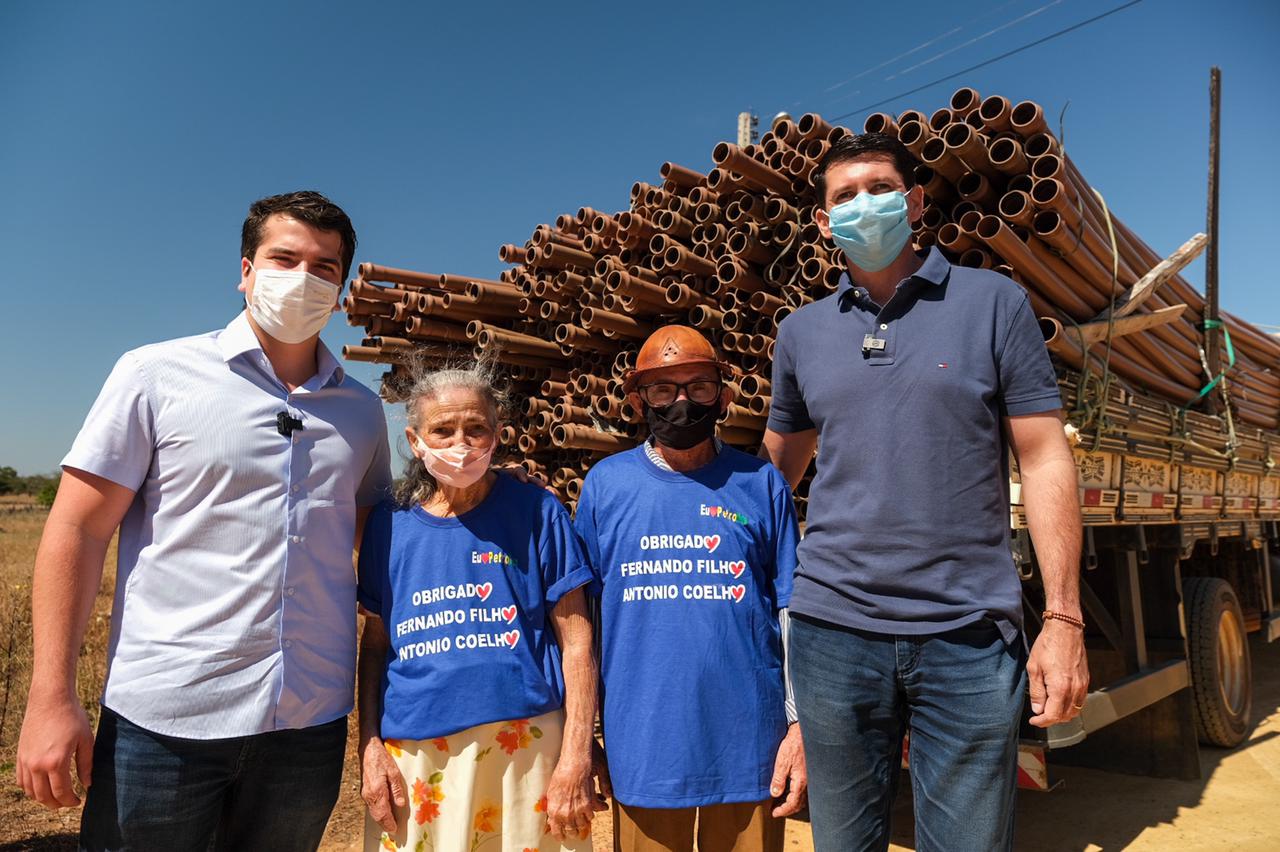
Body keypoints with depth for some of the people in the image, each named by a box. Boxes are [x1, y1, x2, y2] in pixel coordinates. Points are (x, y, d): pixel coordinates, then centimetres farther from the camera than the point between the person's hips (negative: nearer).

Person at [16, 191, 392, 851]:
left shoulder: (362, 412, 7)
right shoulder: (157, 374, -2)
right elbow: (76, 532, -3)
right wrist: (51, 699, -8)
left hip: (311, 723, 3)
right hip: (163, 720, -3)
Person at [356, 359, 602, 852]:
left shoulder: (536, 512, -4)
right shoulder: (390, 525, 4)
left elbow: (576, 643, -5)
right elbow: (375, 644, 10)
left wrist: (576, 760, -10)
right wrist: (370, 749, 2)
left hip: (524, 745, -2)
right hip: (414, 752, 3)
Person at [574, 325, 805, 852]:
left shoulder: (761, 484, -1)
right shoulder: (606, 483, 0)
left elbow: (795, 612, 1)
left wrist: (801, 724, -3)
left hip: (747, 741, 0)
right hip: (643, 744, 0)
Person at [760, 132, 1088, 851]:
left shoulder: (994, 302, 2)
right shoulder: (802, 331, 9)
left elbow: (1045, 460, 0)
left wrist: (1064, 618, -6)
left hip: (970, 631, -2)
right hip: (833, 627, 3)